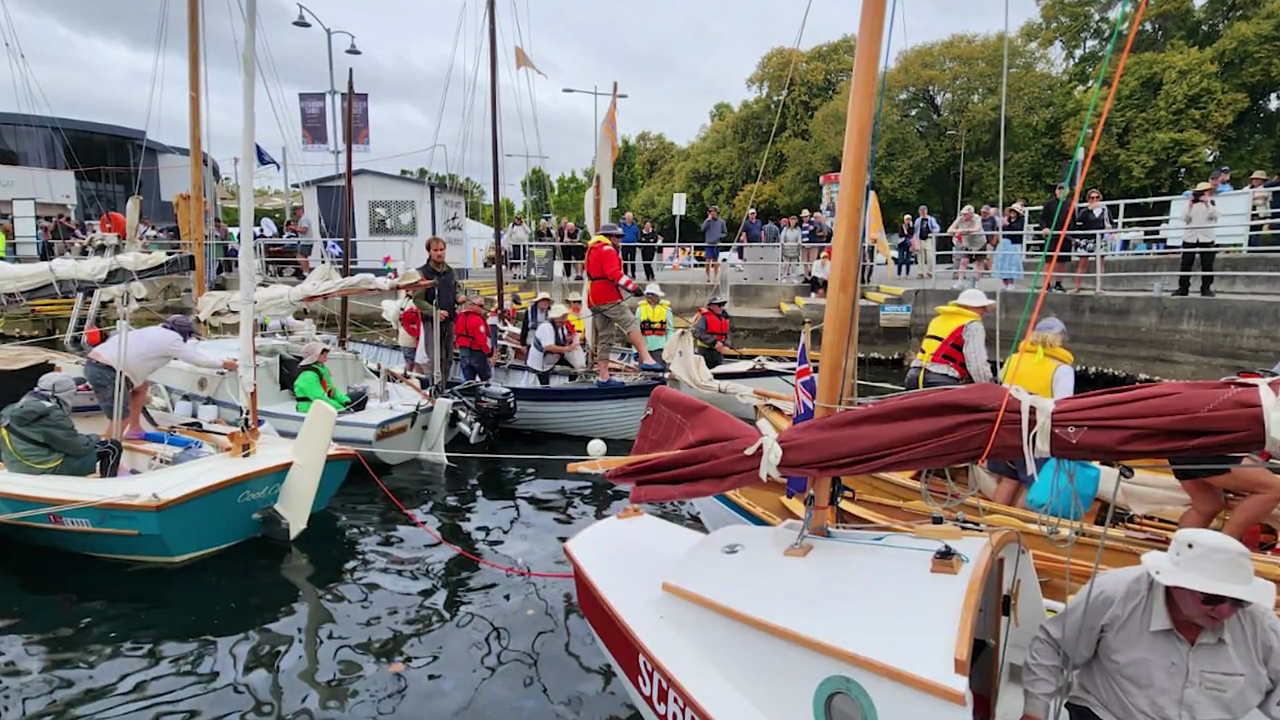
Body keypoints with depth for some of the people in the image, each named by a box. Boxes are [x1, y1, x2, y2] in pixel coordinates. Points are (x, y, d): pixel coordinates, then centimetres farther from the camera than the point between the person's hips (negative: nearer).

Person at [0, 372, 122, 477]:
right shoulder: (51, 415, -20)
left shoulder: (17, 409, 8)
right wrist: (94, 438, 4)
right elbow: (80, 446, -16)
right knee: (112, 447, -4)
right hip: (49, 469, -9)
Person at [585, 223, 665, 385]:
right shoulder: (607, 249, -6)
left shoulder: (592, 250, 26)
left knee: (602, 337, 9)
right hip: (607, 297, -10)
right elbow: (614, 273, -20)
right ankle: (646, 360, -27)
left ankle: (604, 377, 9)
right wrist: (633, 287, -22)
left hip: (594, 299, 10)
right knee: (631, 324, -15)